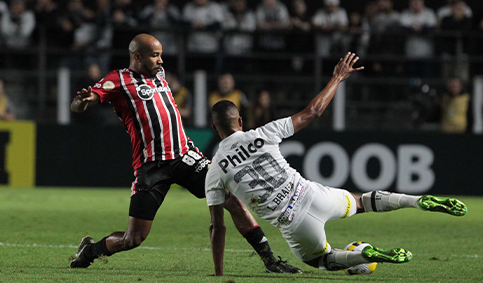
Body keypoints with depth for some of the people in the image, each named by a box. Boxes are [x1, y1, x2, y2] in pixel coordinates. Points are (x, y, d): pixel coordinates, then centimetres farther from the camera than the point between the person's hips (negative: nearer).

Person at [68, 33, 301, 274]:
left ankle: (269, 260, 2)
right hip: (151, 165, -6)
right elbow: (76, 107, -12)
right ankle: (90, 250, 24)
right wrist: (83, 100, -35)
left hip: (184, 155, 6)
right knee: (133, 239, -6)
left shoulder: (159, 74, 17)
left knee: (233, 200, -6)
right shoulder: (119, 80, -4)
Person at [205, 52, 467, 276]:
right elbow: (312, 112, 6)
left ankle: (367, 255, -3)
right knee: (359, 202, 30)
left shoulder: (215, 172, -1)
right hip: (310, 195, 1)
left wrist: (218, 274, 8)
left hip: (291, 223, -1)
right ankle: (422, 202, 10)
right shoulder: (261, 135, 0)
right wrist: (338, 78, 20)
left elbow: (217, 226, 1)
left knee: (324, 260, 27)